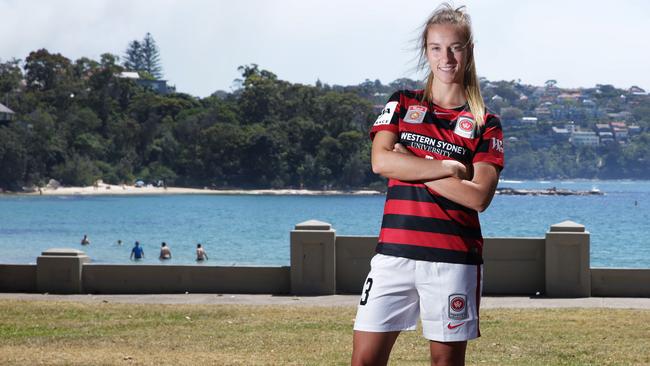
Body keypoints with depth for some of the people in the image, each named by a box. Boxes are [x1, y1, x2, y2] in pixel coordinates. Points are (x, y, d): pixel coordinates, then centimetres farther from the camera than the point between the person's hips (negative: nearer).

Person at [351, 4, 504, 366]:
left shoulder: (485, 124, 5)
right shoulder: (402, 104, 11)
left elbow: (478, 197, -8)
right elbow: (381, 161, -7)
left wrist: (412, 166, -8)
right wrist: (450, 167, -9)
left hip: (454, 258, -1)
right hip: (394, 252, 1)